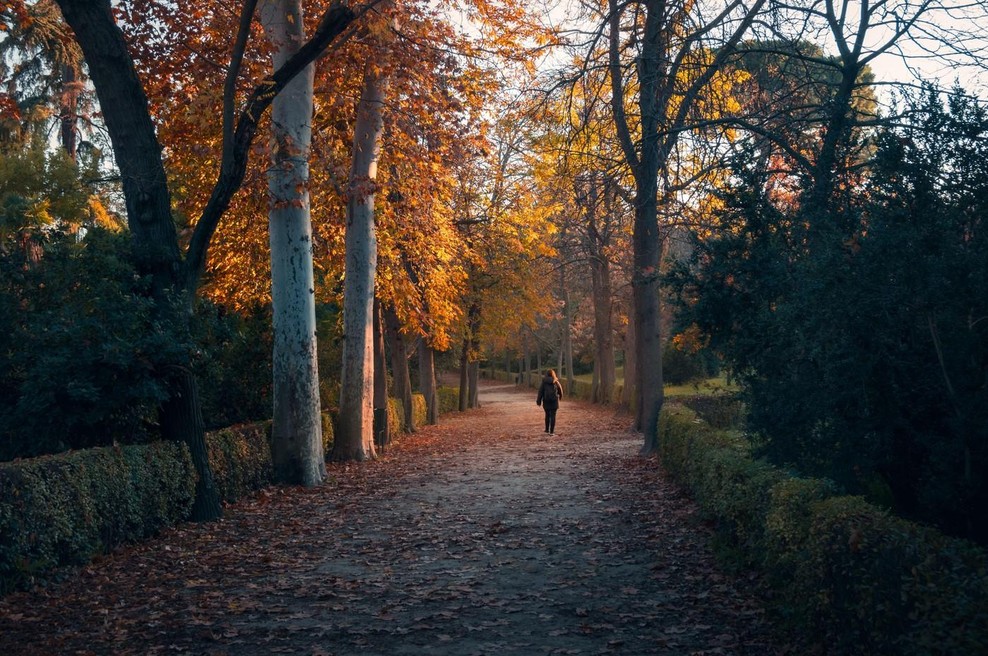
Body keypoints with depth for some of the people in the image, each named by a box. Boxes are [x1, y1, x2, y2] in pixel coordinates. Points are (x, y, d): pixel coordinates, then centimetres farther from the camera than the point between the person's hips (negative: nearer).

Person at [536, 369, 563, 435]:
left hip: (546, 400, 1)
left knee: (547, 415, 16)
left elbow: (541, 392, -3)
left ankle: (547, 429, 24)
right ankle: (552, 431, -2)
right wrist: (560, 397, 29)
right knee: (553, 416, 1)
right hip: (554, 400, -1)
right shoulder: (556, 382, -1)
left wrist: (539, 401, 3)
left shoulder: (544, 382, -3)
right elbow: (560, 390, 8)